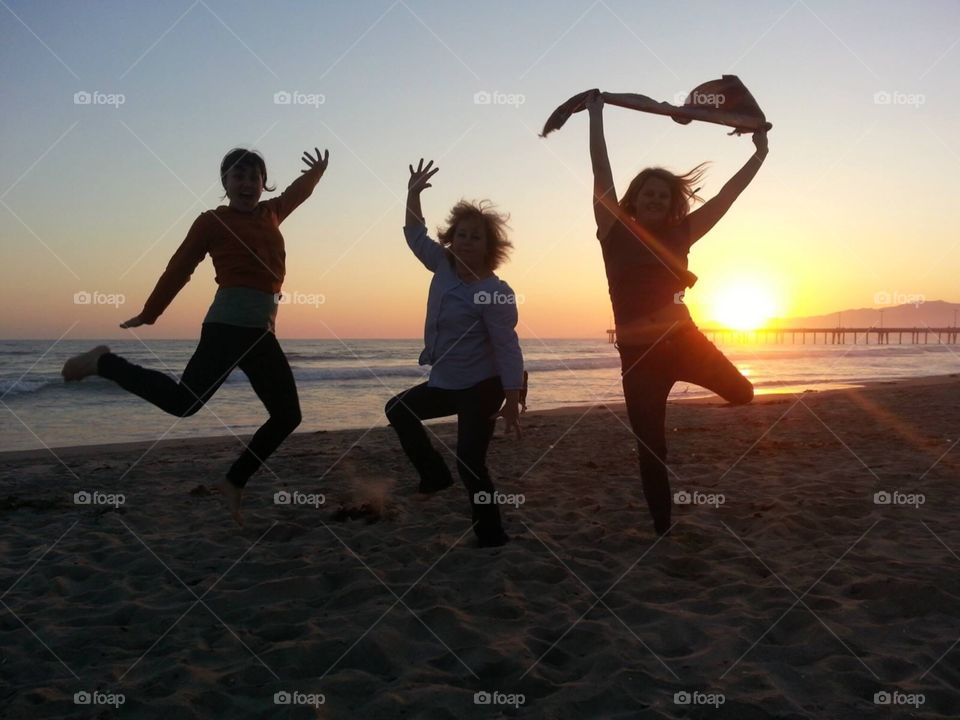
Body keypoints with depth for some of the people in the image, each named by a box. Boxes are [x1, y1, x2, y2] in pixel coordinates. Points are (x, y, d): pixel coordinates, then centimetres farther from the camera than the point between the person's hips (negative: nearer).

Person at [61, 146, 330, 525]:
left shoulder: (270, 214, 18)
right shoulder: (212, 221, 1)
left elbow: (296, 193, 39)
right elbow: (179, 269, 2)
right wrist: (148, 315, 4)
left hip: (262, 333, 7)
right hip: (230, 324, -7)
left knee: (287, 415, 6)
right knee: (183, 401, -19)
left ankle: (234, 482, 16)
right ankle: (103, 362, 1)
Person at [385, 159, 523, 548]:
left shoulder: (496, 292, -21)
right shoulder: (445, 267, 0)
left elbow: (507, 348, -23)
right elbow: (415, 236, 15)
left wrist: (511, 402, -26)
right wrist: (413, 193, 7)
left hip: (480, 388, -9)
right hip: (444, 382, 9)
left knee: (470, 463, -12)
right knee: (398, 409, 26)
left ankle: (491, 537, 1)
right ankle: (435, 473, 30)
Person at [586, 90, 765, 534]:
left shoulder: (680, 234, 9)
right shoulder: (615, 231, 3)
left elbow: (727, 195, 14)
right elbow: (601, 174, 0)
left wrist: (760, 154, 17)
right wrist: (596, 116, 2)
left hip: (682, 339, 2)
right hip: (637, 352, -2)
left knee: (741, 392, -17)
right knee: (651, 449, 2)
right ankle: (663, 530, 21)